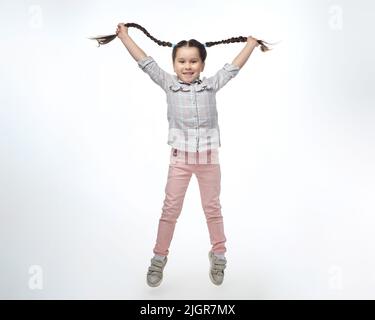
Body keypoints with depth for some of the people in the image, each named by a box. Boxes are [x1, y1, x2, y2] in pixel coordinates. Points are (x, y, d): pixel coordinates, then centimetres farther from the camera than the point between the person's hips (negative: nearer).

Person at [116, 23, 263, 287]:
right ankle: (159, 258, 21)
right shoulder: (169, 84, 0)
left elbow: (234, 67, 11)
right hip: (180, 157, 0)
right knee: (171, 209, 6)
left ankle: (218, 256, 29)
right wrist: (124, 35, 5)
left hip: (209, 157, 1)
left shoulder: (211, 85, 1)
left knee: (213, 208, 13)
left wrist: (251, 43, 18)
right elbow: (145, 62, 2)